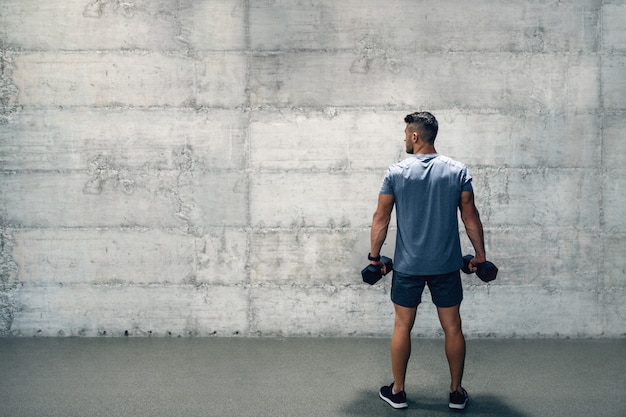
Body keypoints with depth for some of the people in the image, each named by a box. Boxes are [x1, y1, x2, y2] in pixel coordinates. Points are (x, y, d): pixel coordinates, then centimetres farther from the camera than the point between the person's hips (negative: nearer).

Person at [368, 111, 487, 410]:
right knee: (452, 328, 10)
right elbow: (470, 216, 2)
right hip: (447, 265, 1)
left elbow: (381, 218, -1)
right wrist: (480, 254, 11)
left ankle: (397, 392, 18)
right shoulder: (458, 171, -1)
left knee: (402, 327, 9)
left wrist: (374, 255, 8)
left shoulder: (396, 173, -5)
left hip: (408, 265, -1)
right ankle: (456, 393, 18)